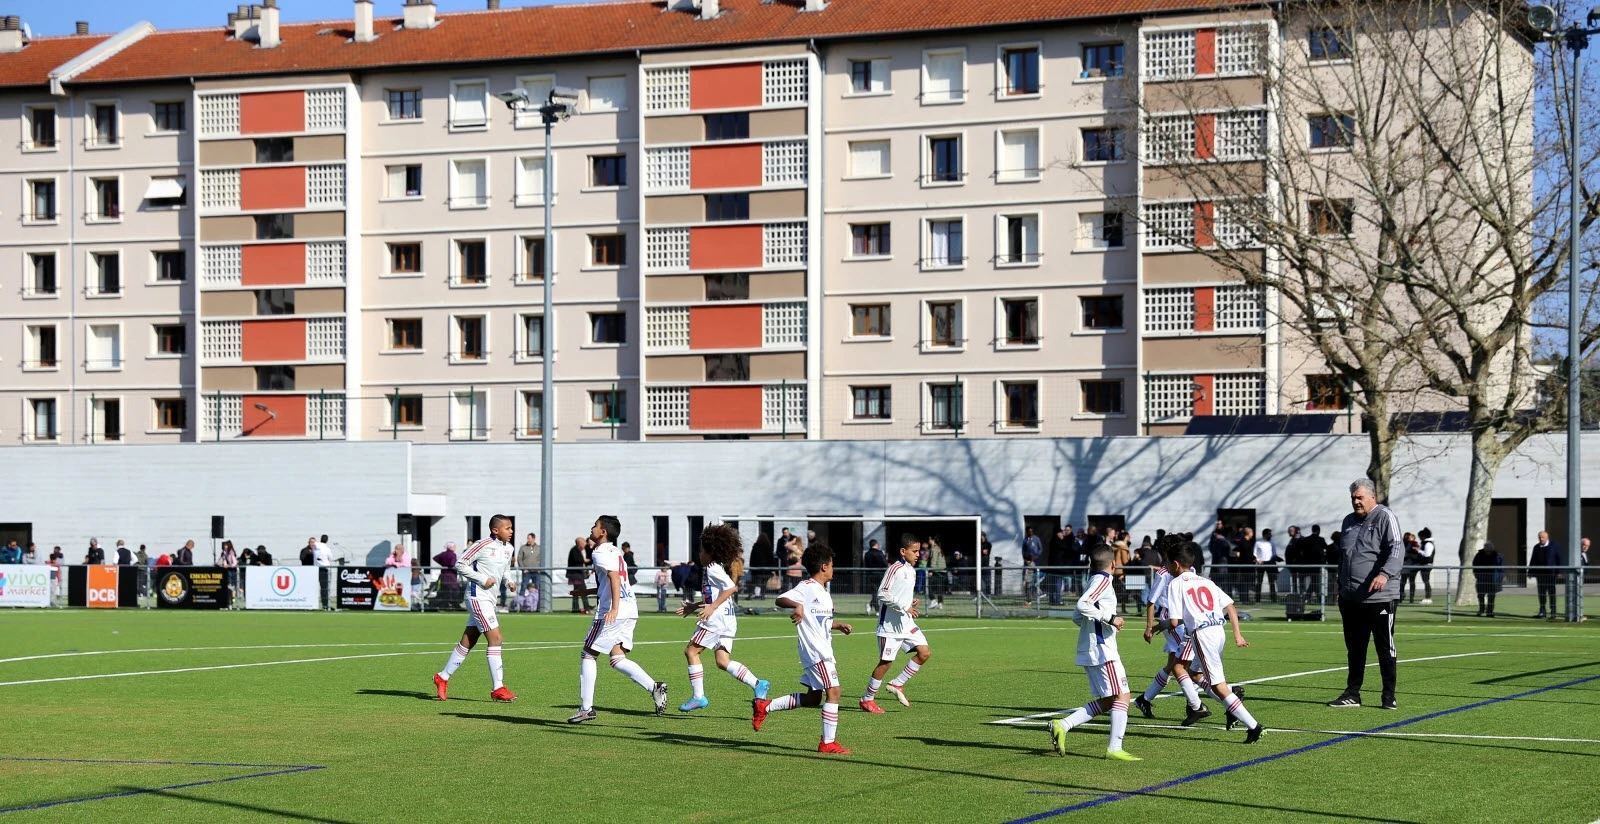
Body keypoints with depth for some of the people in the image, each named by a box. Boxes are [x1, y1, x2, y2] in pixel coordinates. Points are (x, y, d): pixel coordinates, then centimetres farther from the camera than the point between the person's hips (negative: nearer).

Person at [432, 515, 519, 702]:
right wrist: (483, 579, -16)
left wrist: (508, 581, 3)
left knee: (467, 642, 13)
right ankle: (498, 689, -12)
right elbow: (460, 564, -10)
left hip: (490, 599, 9)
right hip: (478, 597, -9)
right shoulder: (484, 545, -13)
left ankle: (442, 678, 26)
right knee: (495, 638, -13)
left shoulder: (509, 549, 10)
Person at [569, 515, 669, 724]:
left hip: (615, 612, -9)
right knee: (617, 659, 9)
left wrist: (614, 609, -32)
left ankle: (586, 708, 2)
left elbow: (614, 577, -23)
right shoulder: (614, 552, 22)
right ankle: (654, 687, -8)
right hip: (630, 610, 9)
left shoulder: (601, 552, -7)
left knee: (588, 655, 2)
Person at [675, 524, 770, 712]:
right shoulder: (716, 568, 21)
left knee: (691, 651, -2)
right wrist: (694, 607, 31)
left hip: (716, 619, -10)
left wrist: (712, 607, -22)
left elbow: (732, 587, -21)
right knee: (723, 661, 5)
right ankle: (758, 684, -5)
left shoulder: (713, 569, -9)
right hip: (727, 620, 10)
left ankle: (698, 696, -2)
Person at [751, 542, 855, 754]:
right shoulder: (807, 588, -10)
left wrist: (838, 625, 22)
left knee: (814, 697, 13)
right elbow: (780, 600, -24)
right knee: (833, 691, -12)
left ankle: (764, 706, 21)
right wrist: (796, 605, -42)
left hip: (823, 650, 10)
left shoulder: (822, 592, 19)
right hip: (815, 650, -10)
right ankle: (828, 743, -8)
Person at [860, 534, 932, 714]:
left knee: (924, 652, -3)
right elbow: (882, 594, -21)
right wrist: (904, 607, -24)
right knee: (885, 662, -2)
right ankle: (867, 699, 12)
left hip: (906, 623, 8)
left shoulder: (911, 570, 11)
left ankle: (897, 684, 9)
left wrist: (911, 602, 4)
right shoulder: (895, 569, -16)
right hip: (890, 624, -8)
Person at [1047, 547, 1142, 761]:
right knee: (1121, 696, -9)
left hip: (1088, 651, 9)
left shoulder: (1091, 582, 17)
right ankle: (1115, 749, -14)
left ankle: (1062, 725, 3)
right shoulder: (1103, 581, -9)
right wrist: (1110, 618, -20)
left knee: (1106, 701, 11)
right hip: (1102, 649, -9)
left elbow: (1077, 617, 21)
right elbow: (1082, 605, -24)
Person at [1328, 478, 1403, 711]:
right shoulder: (1349, 522, 17)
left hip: (1380, 598, -7)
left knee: (1385, 648, 0)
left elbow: (1397, 549, -18)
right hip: (1351, 599, 7)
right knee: (1354, 649, 12)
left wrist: (1385, 574, -32)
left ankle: (1389, 696, 6)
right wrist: (1341, 589, 26)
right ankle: (1352, 694, 19)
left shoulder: (1385, 517, -6)